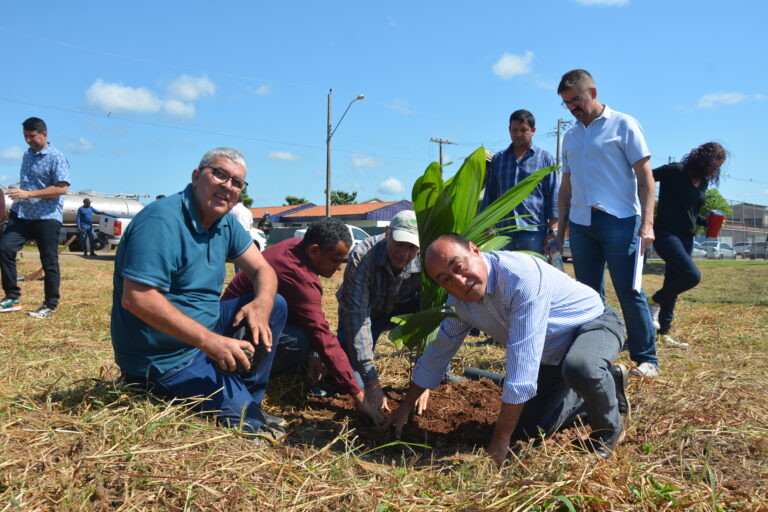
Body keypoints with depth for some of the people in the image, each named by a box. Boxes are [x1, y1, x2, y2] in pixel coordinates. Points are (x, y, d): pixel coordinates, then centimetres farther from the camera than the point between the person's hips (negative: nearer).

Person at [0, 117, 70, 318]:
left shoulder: (56, 158, -9)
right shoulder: (27, 155, 15)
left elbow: (62, 188, -18)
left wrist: (28, 194, -22)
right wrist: (19, 197, 15)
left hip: (47, 217, -7)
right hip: (21, 213, 7)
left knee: (49, 262, 0)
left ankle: (50, 306, 13)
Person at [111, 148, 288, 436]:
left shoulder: (225, 223, 5)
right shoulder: (162, 222, -23)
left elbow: (262, 270, 7)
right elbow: (136, 298, -30)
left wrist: (261, 305, -18)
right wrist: (208, 340, -32)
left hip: (204, 331, 9)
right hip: (163, 358, -9)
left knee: (276, 305, 5)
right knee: (241, 417, -21)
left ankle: (249, 402, 9)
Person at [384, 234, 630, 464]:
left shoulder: (522, 276, -38)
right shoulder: (460, 301, -13)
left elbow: (521, 367, -39)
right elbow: (437, 353, 4)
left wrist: (500, 442, -33)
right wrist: (404, 408, 10)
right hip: (552, 357, 7)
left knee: (579, 368, -40)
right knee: (524, 431, 4)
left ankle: (609, 427, -6)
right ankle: (601, 388, 23)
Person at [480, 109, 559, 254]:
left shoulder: (545, 158, 7)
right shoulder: (498, 159, 15)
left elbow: (553, 196, 3)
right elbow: (490, 195, 16)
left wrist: (553, 231, -5)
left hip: (533, 232, -3)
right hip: (503, 230, 3)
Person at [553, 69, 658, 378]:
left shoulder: (623, 125, 1)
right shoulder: (570, 137, 16)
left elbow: (645, 176, -4)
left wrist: (647, 223, -14)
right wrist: (560, 231, 13)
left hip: (619, 221, -5)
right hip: (581, 224, 5)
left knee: (629, 292, -4)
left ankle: (646, 359, 8)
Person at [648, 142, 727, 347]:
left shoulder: (703, 182, 14)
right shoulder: (675, 171, -9)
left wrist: (708, 222, 6)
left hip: (686, 238, 8)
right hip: (666, 234, -8)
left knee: (673, 284, 9)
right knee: (692, 275, -22)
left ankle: (664, 332, 17)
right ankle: (654, 302, 0)